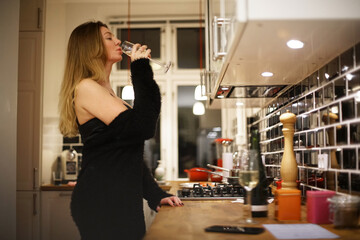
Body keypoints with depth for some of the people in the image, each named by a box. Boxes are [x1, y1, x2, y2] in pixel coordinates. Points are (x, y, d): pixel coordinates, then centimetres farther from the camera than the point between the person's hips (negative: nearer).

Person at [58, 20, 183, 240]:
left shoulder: (107, 92, 19)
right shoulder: (86, 88, -11)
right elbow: (142, 128, -23)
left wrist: (156, 195, 10)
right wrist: (141, 69, -14)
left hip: (121, 201, 9)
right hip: (101, 204, -9)